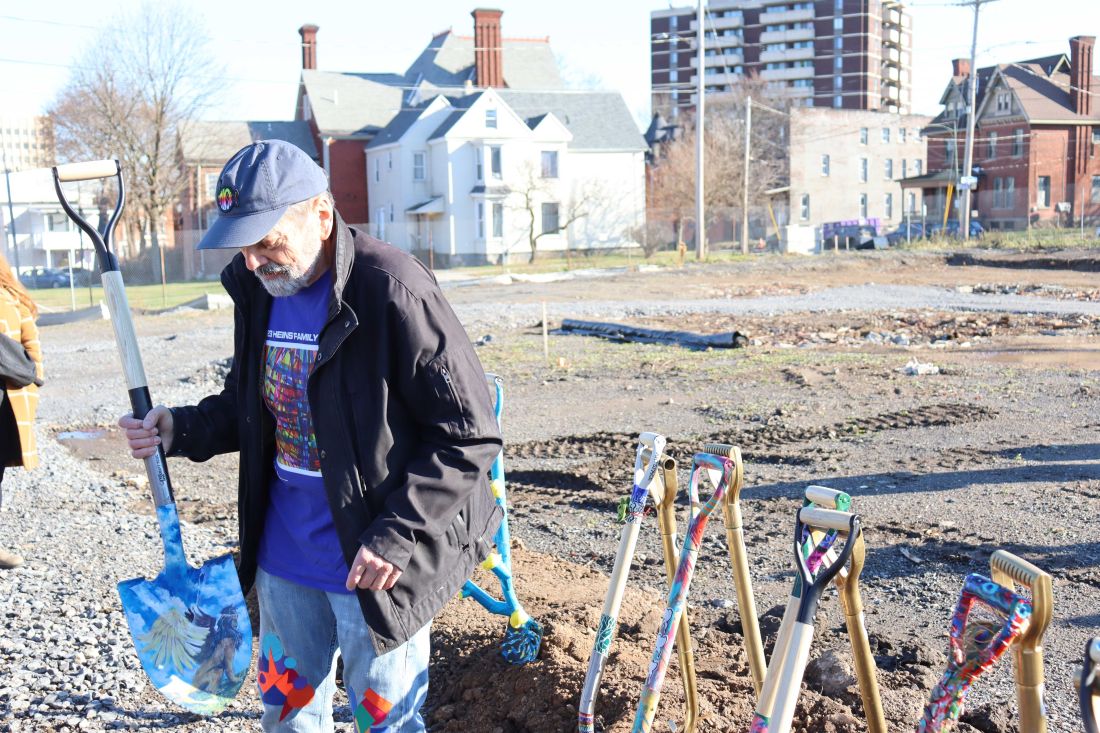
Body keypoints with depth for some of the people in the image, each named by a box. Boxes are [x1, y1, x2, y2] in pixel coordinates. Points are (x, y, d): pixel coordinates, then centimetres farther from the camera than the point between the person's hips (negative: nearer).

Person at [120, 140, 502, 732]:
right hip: (283, 556, 7)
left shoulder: (391, 292, -22)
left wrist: (397, 534, -23)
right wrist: (181, 431, -2)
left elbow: (469, 435, -19)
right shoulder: (258, 289, 1)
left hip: (370, 567, -7)